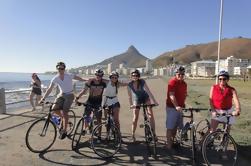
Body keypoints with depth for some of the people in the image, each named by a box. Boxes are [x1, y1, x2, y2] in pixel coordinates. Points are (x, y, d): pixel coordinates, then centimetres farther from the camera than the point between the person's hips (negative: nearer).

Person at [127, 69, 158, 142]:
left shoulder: (142, 82, -25)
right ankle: (133, 135, 12)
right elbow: (130, 96, -11)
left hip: (145, 98, -1)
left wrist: (154, 101, -37)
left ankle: (154, 133, -4)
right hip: (136, 100, 1)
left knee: (151, 115, -13)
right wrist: (131, 105, -15)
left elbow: (148, 91, -31)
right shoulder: (129, 85, -20)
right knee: (135, 118, -2)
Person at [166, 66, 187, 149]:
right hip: (172, 107, -7)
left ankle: (173, 141, 30)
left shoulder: (184, 83, 11)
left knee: (176, 126, 16)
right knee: (170, 127, 0)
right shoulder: (172, 82, -14)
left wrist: (183, 105, 13)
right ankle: (168, 144, 9)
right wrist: (176, 106, -33)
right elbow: (171, 96, -24)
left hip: (180, 107, 7)